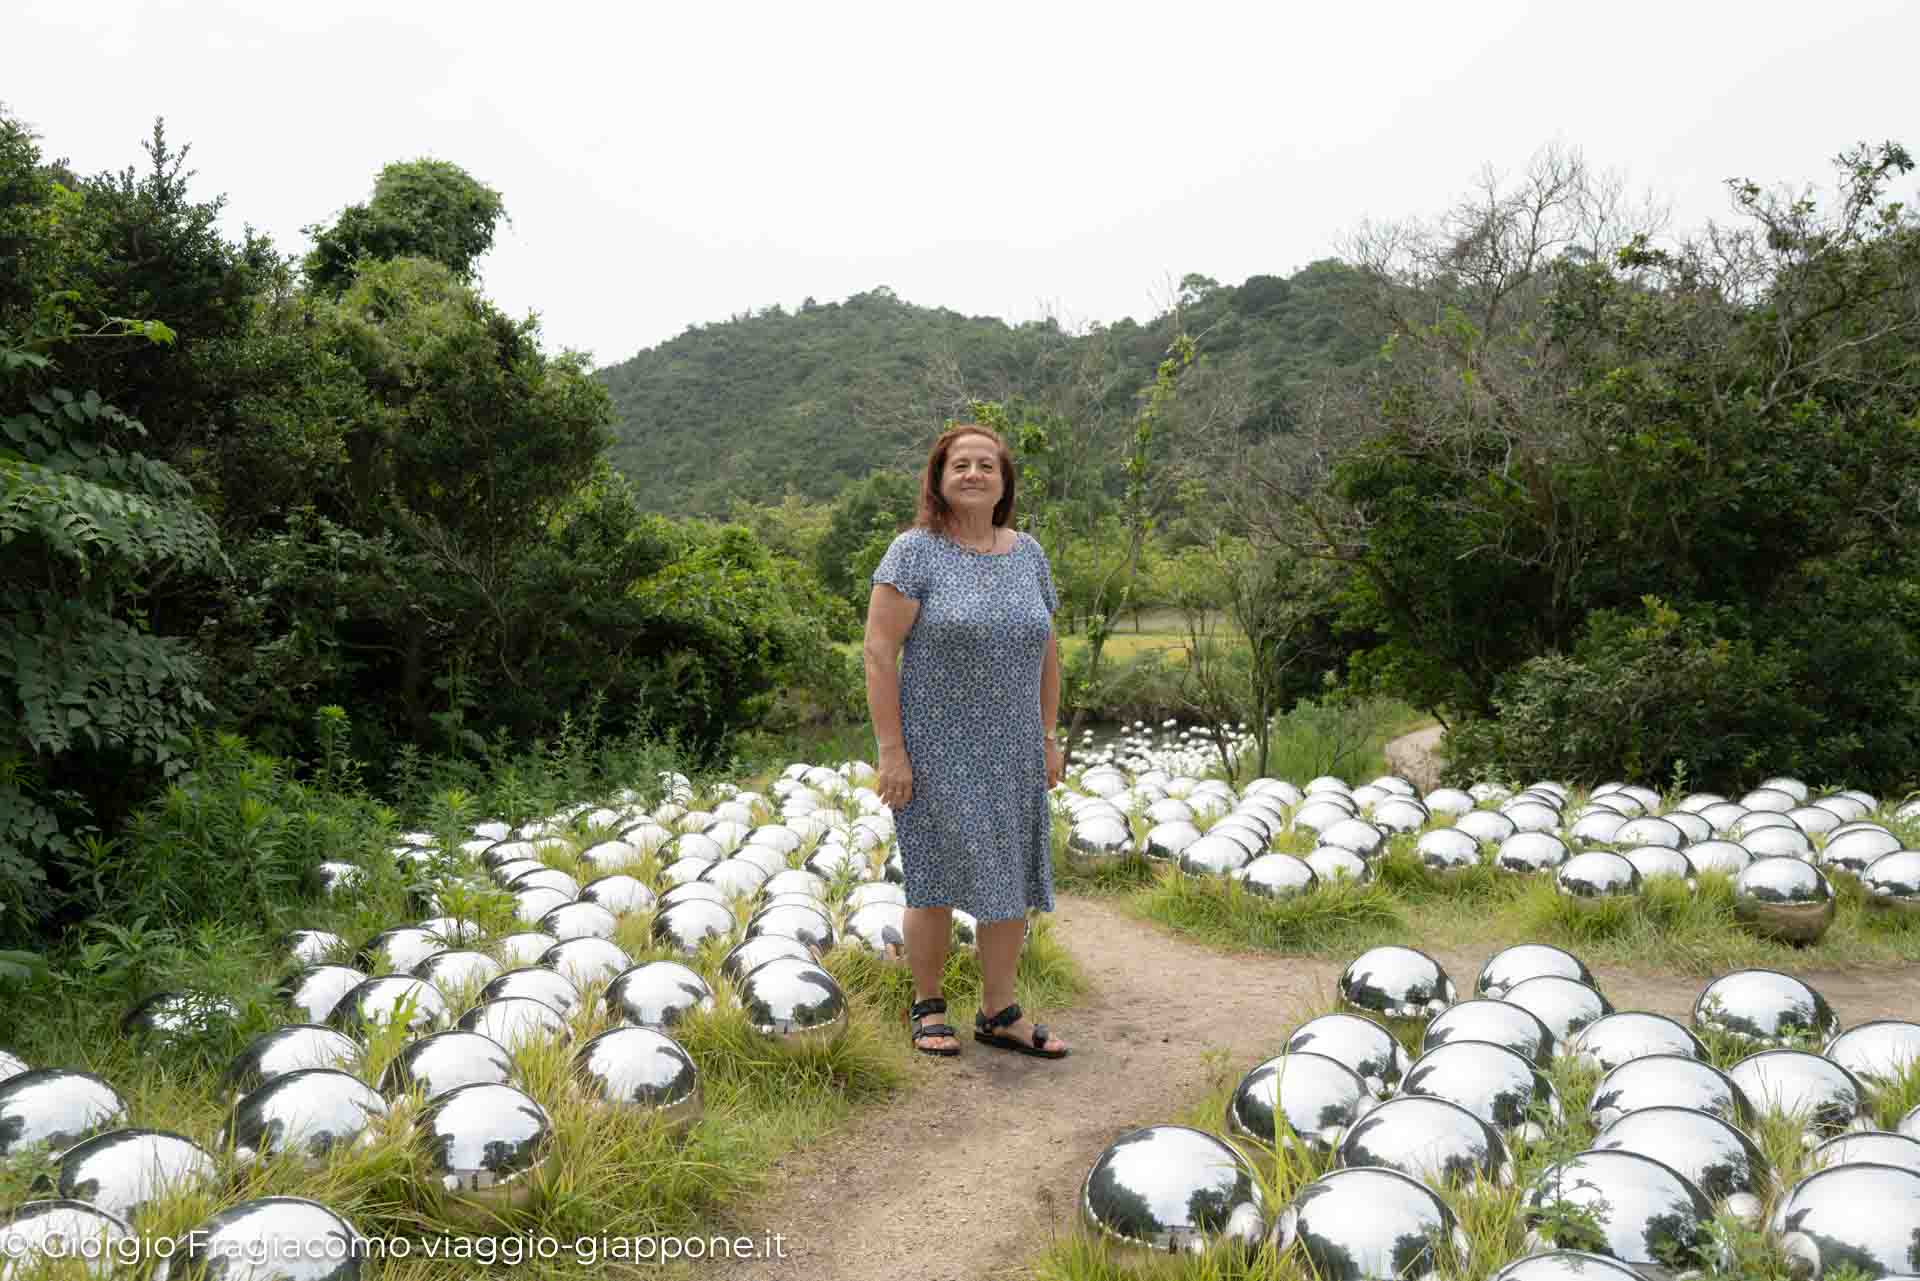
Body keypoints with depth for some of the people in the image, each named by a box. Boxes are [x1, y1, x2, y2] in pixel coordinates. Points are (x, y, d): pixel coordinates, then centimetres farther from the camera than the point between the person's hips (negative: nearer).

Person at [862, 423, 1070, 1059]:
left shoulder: (1027, 553, 9)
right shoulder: (914, 551, -8)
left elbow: (1046, 651, 15)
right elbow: (879, 653, -12)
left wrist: (1048, 738, 13)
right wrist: (890, 749, -16)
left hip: (1011, 756, 5)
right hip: (934, 753, -5)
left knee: (1012, 880, 9)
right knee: (939, 882, 2)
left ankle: (999, 1013, 23)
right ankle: (927, 1007, 22)